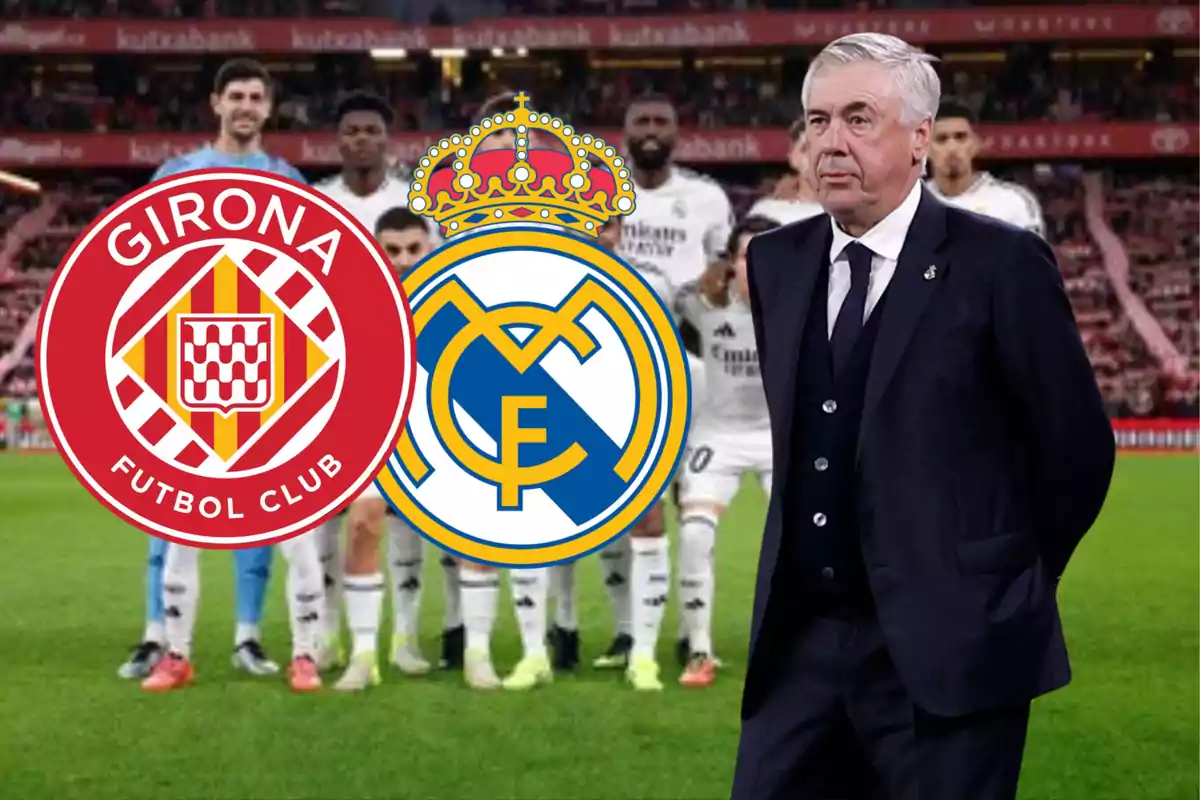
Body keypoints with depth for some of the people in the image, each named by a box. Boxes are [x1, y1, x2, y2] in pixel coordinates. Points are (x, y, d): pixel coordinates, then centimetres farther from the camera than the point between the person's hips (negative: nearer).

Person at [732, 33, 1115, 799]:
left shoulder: (998, 264, -9)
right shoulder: (778, 261, 8)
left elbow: (1077, 445, -3)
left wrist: (1008, 585, 7)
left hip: (947, 646, -5)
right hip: (802, 642, 5)